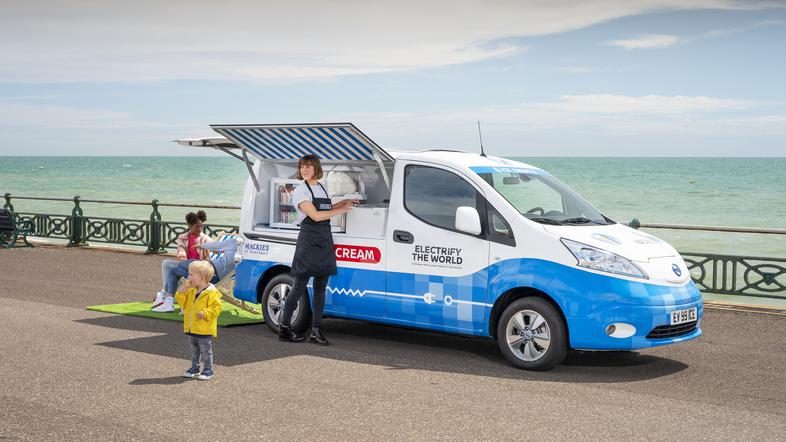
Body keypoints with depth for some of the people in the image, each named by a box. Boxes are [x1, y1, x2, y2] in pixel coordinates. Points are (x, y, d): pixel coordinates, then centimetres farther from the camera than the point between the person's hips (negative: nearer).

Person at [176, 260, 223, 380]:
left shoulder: (211, 293, -16)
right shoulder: (191, 291, 7)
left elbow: (216, 307, -19)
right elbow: (182, 303, 10)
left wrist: (205, 313, -28)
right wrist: (182, 291, -4)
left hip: (205, 330, -8)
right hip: (192, 329, 8)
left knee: (206, 351, 2)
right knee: (194, 350, 18)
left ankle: (208, 370, 10)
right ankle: (194, 368, 29)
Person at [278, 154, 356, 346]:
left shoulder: (321, 188, 16)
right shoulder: (300, 190, -7)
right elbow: (315, 215, -16)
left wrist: (343, 202, 21)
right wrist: (340, 210, -9)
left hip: (325, 240, 7)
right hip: (308, 241, -7)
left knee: (320, 288, 7)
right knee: (300, 287, -5)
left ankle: (316, 330, 10)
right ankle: (284, 328, 3)